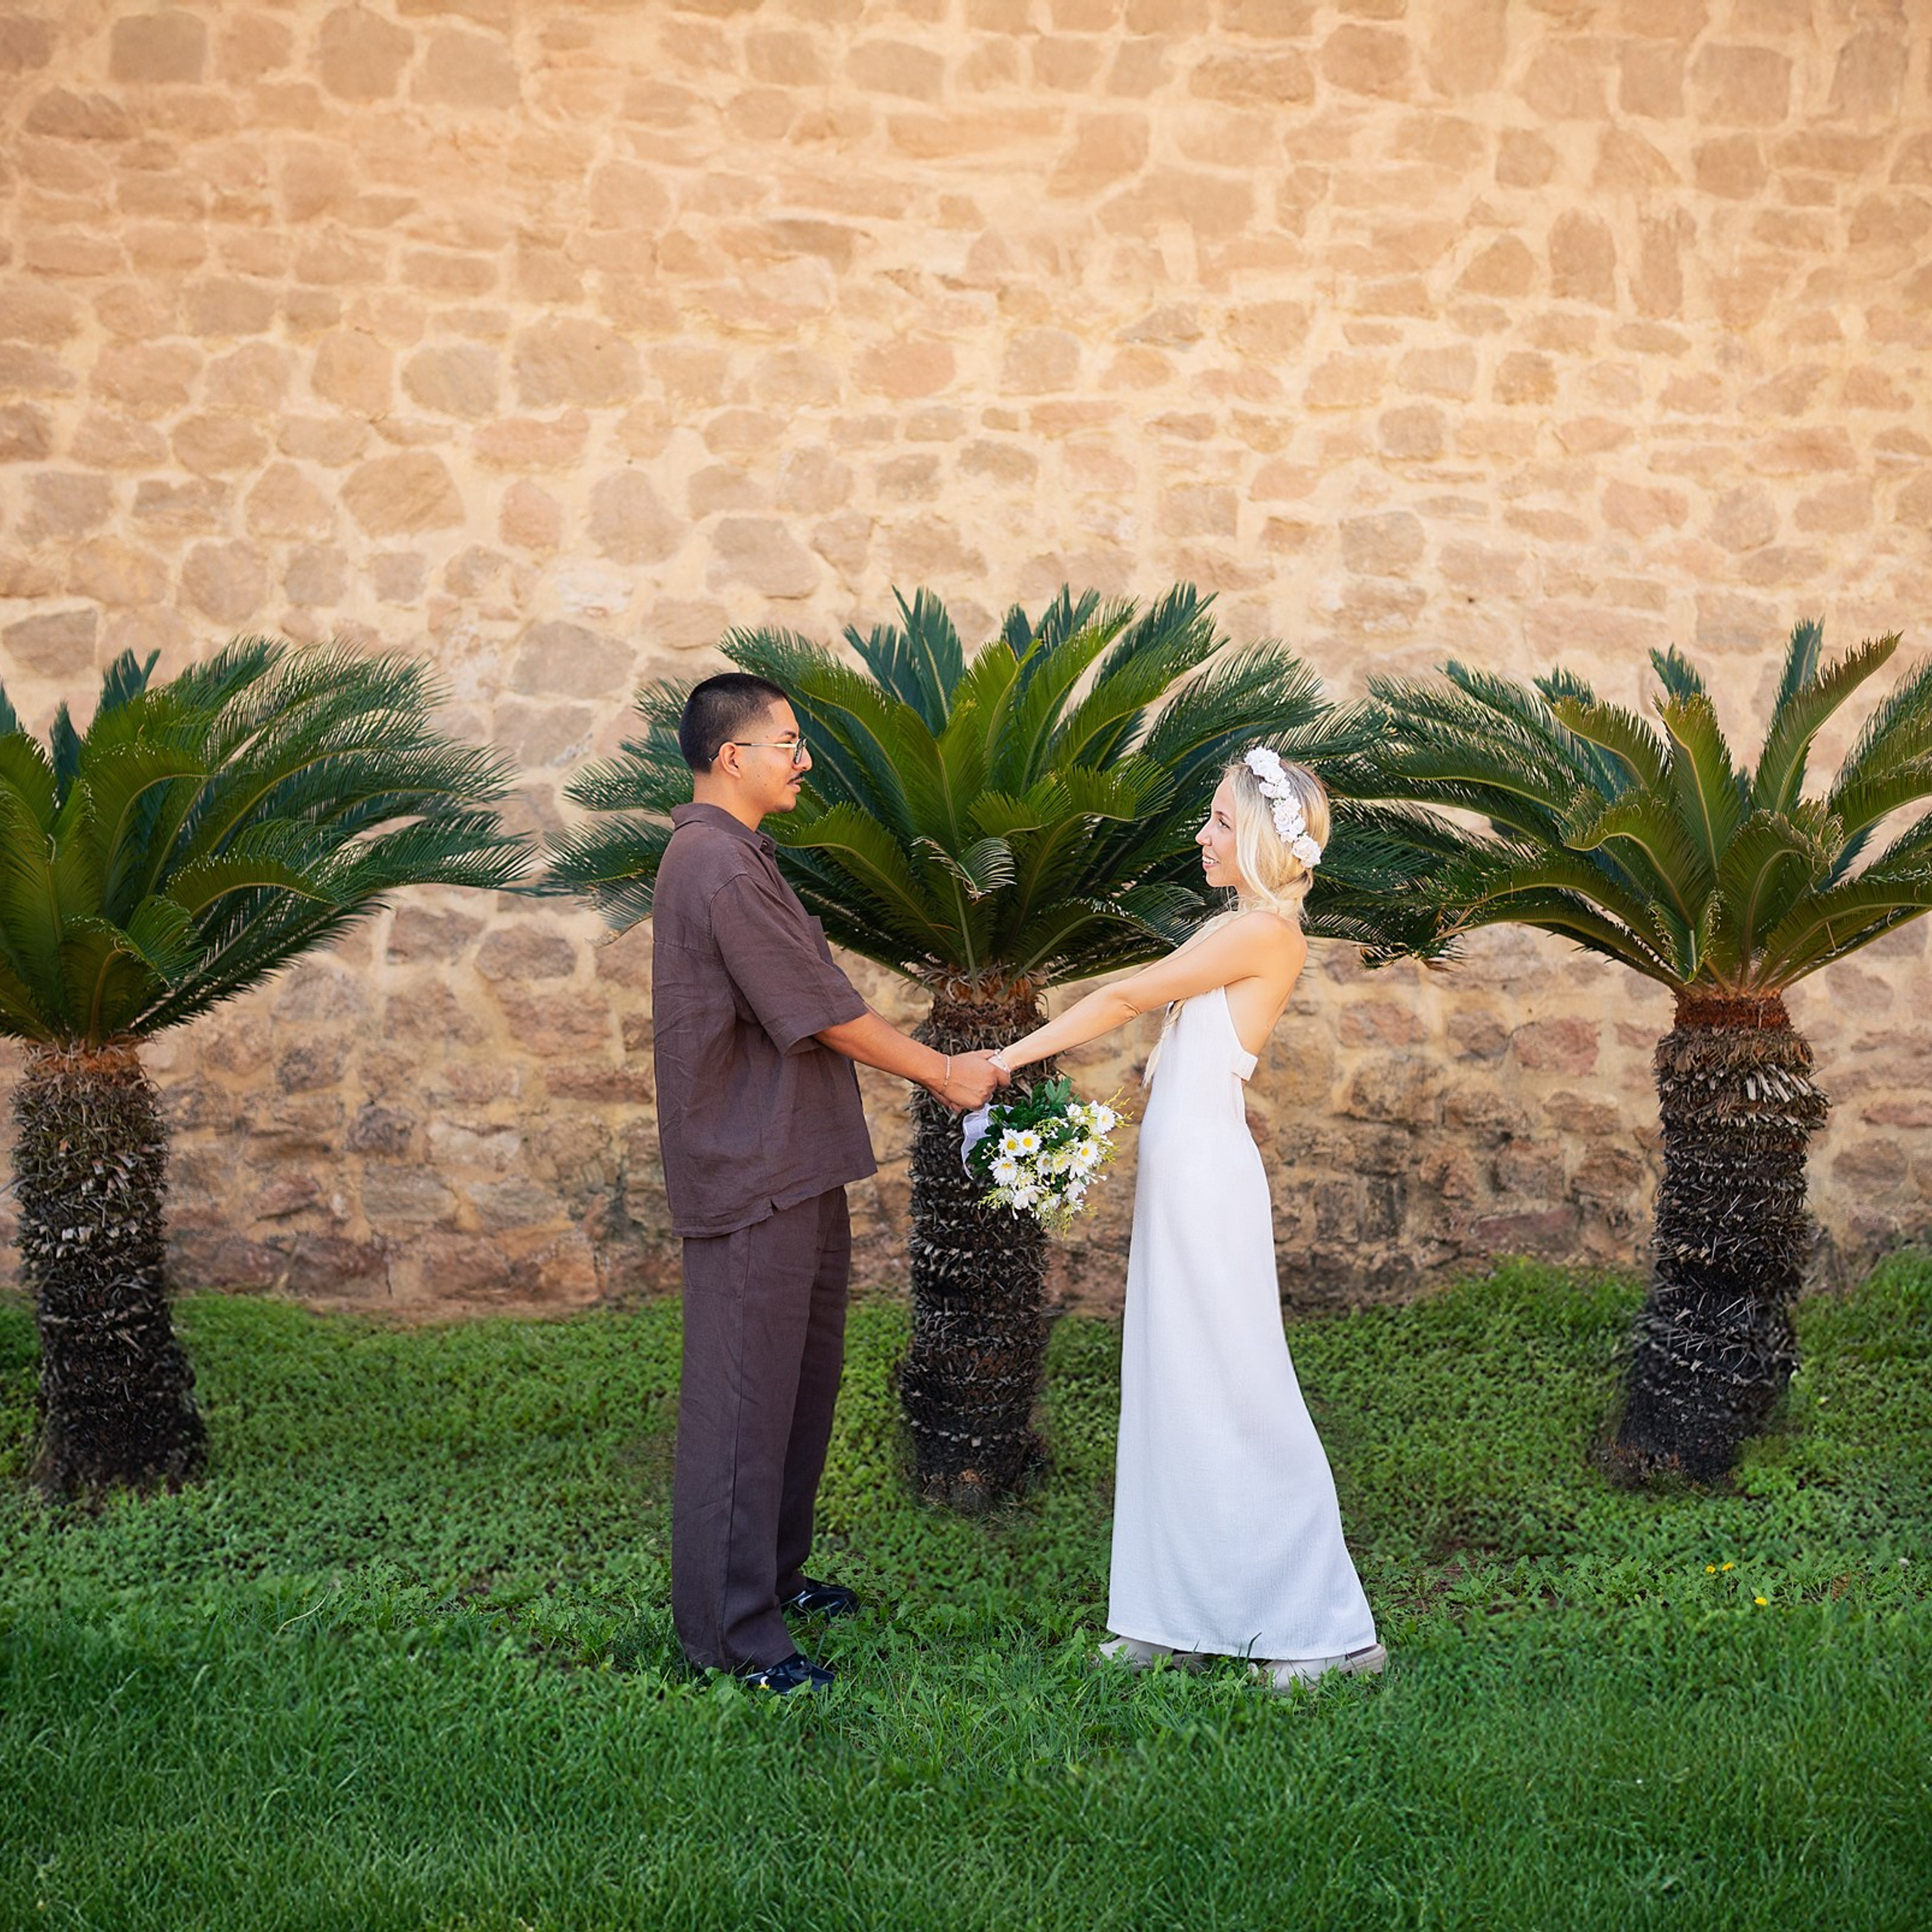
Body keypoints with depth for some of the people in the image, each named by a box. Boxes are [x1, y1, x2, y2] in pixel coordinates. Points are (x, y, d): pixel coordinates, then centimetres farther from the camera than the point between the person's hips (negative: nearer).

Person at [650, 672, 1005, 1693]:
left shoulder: (730, 856, 15)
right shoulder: (720, 867, -20)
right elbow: (824, 1012, -18)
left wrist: (939, 1065, 17)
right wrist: (943, 1072, -5)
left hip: (792, 1167, 11)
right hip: (752, 1179, -11)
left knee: (801, 1380, 19)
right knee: (742, 1399, -2)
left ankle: (773, 1573, 33)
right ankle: (730, 1630, 7)